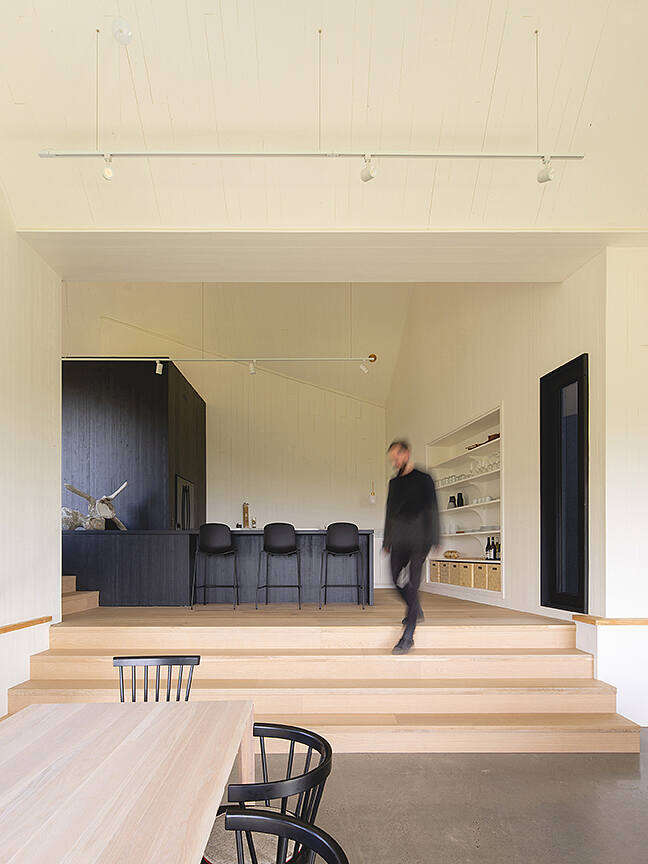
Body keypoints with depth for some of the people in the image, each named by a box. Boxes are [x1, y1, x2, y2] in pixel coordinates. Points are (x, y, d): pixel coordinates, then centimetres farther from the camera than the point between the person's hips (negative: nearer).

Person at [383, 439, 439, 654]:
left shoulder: (423, 480, 0)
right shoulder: (394, 482, 17)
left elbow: (432, 511, -3)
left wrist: (433, 540, -9)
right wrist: (387, 540, 19)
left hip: (418, 540, -6)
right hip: (399, 540, 6)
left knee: (412, 584, -9)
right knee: (397, 578, 4)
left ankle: (408, 637, -8)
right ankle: (416, 610, 33)